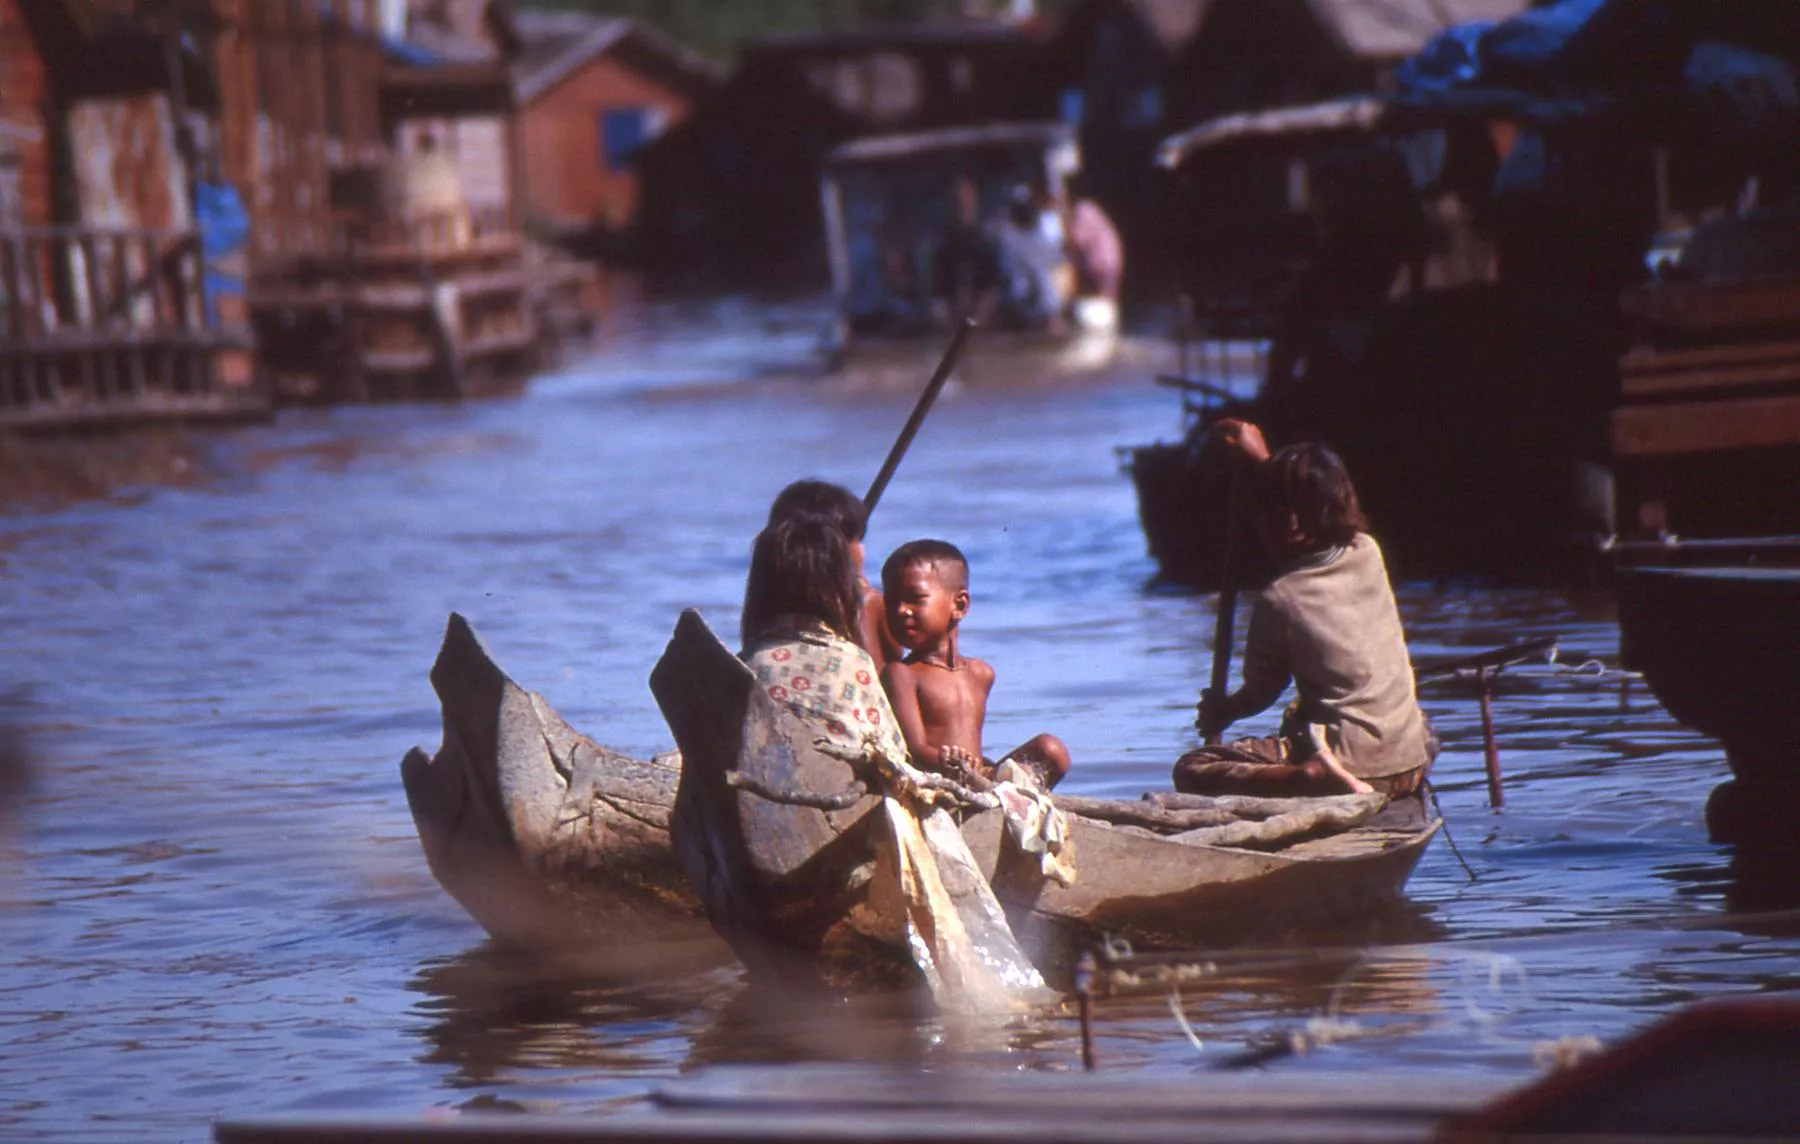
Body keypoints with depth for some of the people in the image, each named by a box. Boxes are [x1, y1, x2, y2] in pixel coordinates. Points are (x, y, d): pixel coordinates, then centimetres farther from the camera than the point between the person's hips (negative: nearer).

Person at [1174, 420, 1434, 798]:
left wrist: (1220, 711, 23)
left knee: (1191, 771, -4)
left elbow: (1260, 693, 2)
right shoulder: (1368, 554, 2)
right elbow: (1317, 506, 27)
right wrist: (1262, 457, 38)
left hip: (1351, 765, -8)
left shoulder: (1279, 600, -13)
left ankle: (1313, 776, -22)